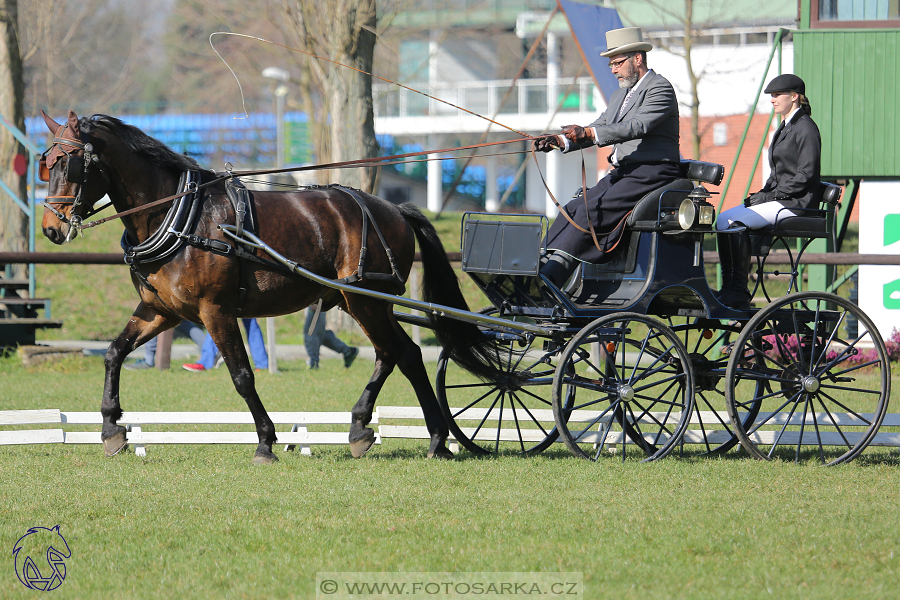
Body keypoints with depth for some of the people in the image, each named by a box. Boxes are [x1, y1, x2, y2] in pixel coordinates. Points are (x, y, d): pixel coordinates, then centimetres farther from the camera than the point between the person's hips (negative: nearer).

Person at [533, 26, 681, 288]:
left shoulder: (660, 88, -10)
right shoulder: (620, 95, 21)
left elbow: (637, 127, -25)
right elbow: (597, 131, 19)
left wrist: (588, 133, -34)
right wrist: (561, 141, -1)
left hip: (651, 174, -9)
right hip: (622, 173, 9)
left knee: (592, 211, -25)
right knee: (572, 210, -10)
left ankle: (550, 277, -31)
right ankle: (542, 266, -18)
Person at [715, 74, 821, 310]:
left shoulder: (805, 127, -10)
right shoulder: (785, 128, 20)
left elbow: (805, 175, -17)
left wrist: (770, 195, -16)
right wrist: (762, 194, 6)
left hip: (796, 202, -10)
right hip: (780, 200, 10)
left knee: (732, 221, -23)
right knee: (724, 219, -6)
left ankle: (738, 294, -21)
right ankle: (730, 289, -10)